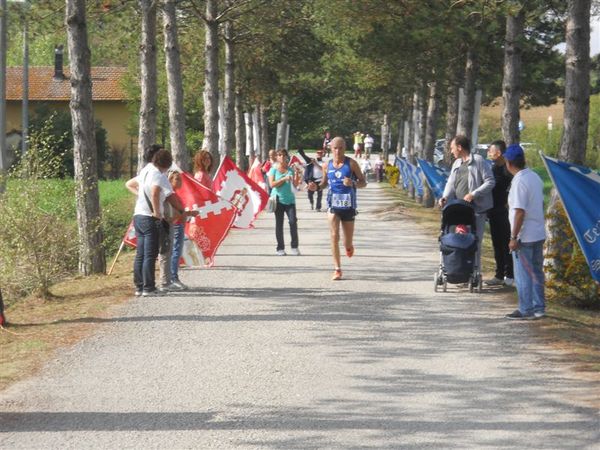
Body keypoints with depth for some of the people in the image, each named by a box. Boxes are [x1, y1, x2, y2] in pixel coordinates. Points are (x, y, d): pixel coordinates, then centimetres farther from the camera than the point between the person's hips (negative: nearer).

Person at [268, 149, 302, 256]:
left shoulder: (290, 170, 8)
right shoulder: (274, 170, 2)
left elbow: (295, 185, 4)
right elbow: (272, 184, -11)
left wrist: (297, 175, -12)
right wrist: (284, 179, -19)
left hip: (289, 200, 1)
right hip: (278, 200, -1)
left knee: (293, 221, -10)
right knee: (279, 224, 3)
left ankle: (295, 247, -2)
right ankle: (280, 248, 9)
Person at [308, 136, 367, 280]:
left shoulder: (351, 164, -3)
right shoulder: (327, 166, 5)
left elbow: (363, 182, -1)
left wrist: (353, 183, -22)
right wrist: (316, 187, -3)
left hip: (348, 205, -1)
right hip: (333, 204, 1)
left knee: (348, 242, 8)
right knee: (334, 236, -12)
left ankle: (348, 246, 47)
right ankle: (337, 269, -8)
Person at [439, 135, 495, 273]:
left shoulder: (478, 161, -6)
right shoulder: (457, 164, 17)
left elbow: (490, 182, -10)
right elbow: (451, 183, 15)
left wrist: (473, 194, -17)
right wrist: (445, 197, -5)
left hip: (476, 209, -7)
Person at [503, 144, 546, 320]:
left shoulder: (519, 182, -19)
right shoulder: (535, 177, 7)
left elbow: (520, 212, -23)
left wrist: (514, 237, -19)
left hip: (524, 237, -8)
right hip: (539, 234, 8)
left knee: (523, 274, 0)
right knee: (537, 272, 14)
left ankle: (526, 310, 4)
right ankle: (539, 308, 20)